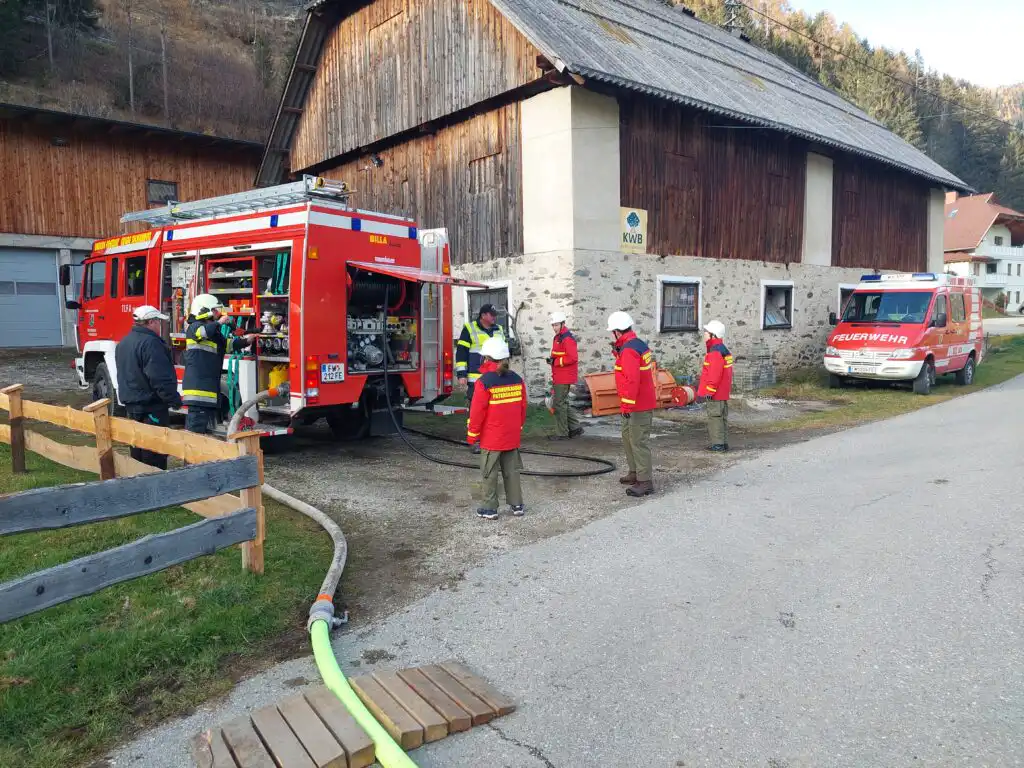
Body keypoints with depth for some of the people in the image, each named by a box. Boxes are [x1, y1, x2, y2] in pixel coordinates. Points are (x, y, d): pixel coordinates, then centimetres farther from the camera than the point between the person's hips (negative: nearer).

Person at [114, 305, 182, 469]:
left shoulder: (123, 343, 13)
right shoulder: (150, 343, -19)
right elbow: (161, 378, -24)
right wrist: (174, 400, -16)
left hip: (131, 404, 10)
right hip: (152, 406, -10)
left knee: (138, 452, 18)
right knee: (155, 455, -5)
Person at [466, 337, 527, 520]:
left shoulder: (484, 382, -15)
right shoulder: (517, 379, 1)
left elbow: (477, 411, -12)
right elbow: (522, 407, 9)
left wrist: (472, 435, -2)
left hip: (491, 438, -5)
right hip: (513, 437, 5)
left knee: (490, 473, 5)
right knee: (512, 471, 14)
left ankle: (489, 509, 11)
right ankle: (517, 505, 19)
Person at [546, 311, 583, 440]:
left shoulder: (567, 338, -17)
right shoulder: (558, 337, 15)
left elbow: (573, 357, -25)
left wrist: (555, 362, -19)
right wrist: (552, 359, 7)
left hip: (564, 378, -10)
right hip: (559, 377, 10)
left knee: (558, 404, -4)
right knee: (563, 403, 18)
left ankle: (562, 433, 4)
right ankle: (575, 428, 26)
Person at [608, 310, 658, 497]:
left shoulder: (629, 350, -21)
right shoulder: (639, 344, 11)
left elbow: (632, 380, -27)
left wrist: (627, 405, -23)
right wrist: (618, 352, 13)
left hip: (637, 406, -11)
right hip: (643, 402, 11)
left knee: (639, 442, -5)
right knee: (628, 437, 21)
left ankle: (645, 482, 1)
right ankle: (635, 473, 32)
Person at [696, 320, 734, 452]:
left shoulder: (715, 352, -17)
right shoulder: (724, 350, 16)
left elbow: (714, 376, -24)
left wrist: (707, 393, -20)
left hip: (714, 394, -10)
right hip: (723, 393, 10)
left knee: (715, 417, -5)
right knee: (722, 417, 13)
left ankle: (718, 444, -2)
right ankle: (724, 443, 19)